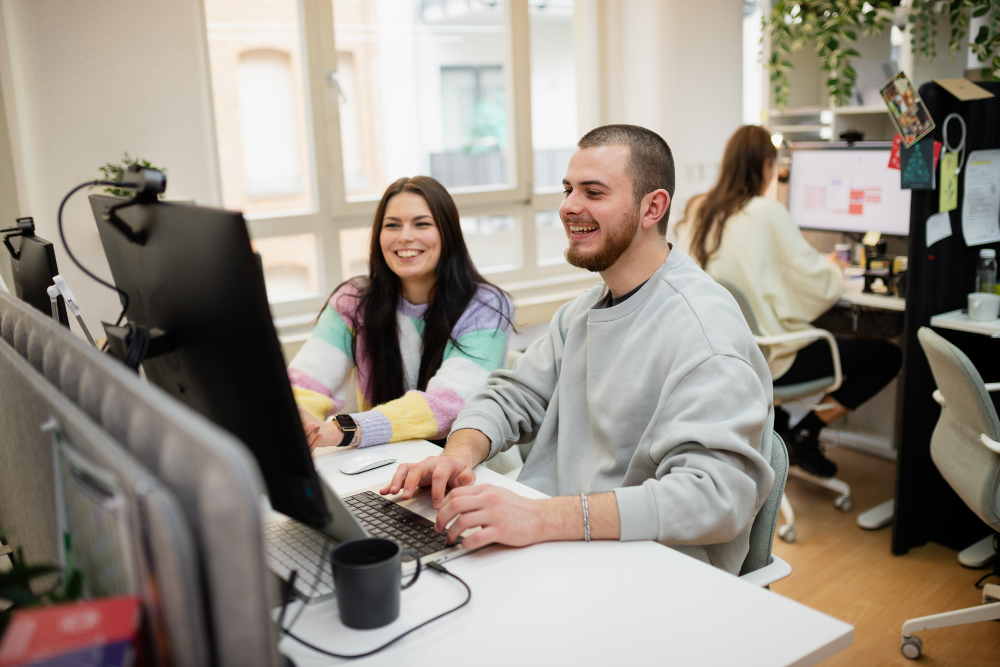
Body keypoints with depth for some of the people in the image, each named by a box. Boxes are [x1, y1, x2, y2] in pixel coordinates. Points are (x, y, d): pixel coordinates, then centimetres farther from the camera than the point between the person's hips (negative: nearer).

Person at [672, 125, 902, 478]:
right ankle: (804, 435, 5)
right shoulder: (767, 213, -16)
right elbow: (820, 286, -12)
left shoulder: (696, 211, 3)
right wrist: (832, 267, 11)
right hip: (764, 358, -8)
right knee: (888, 356, 5)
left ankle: (772, 422, 27)